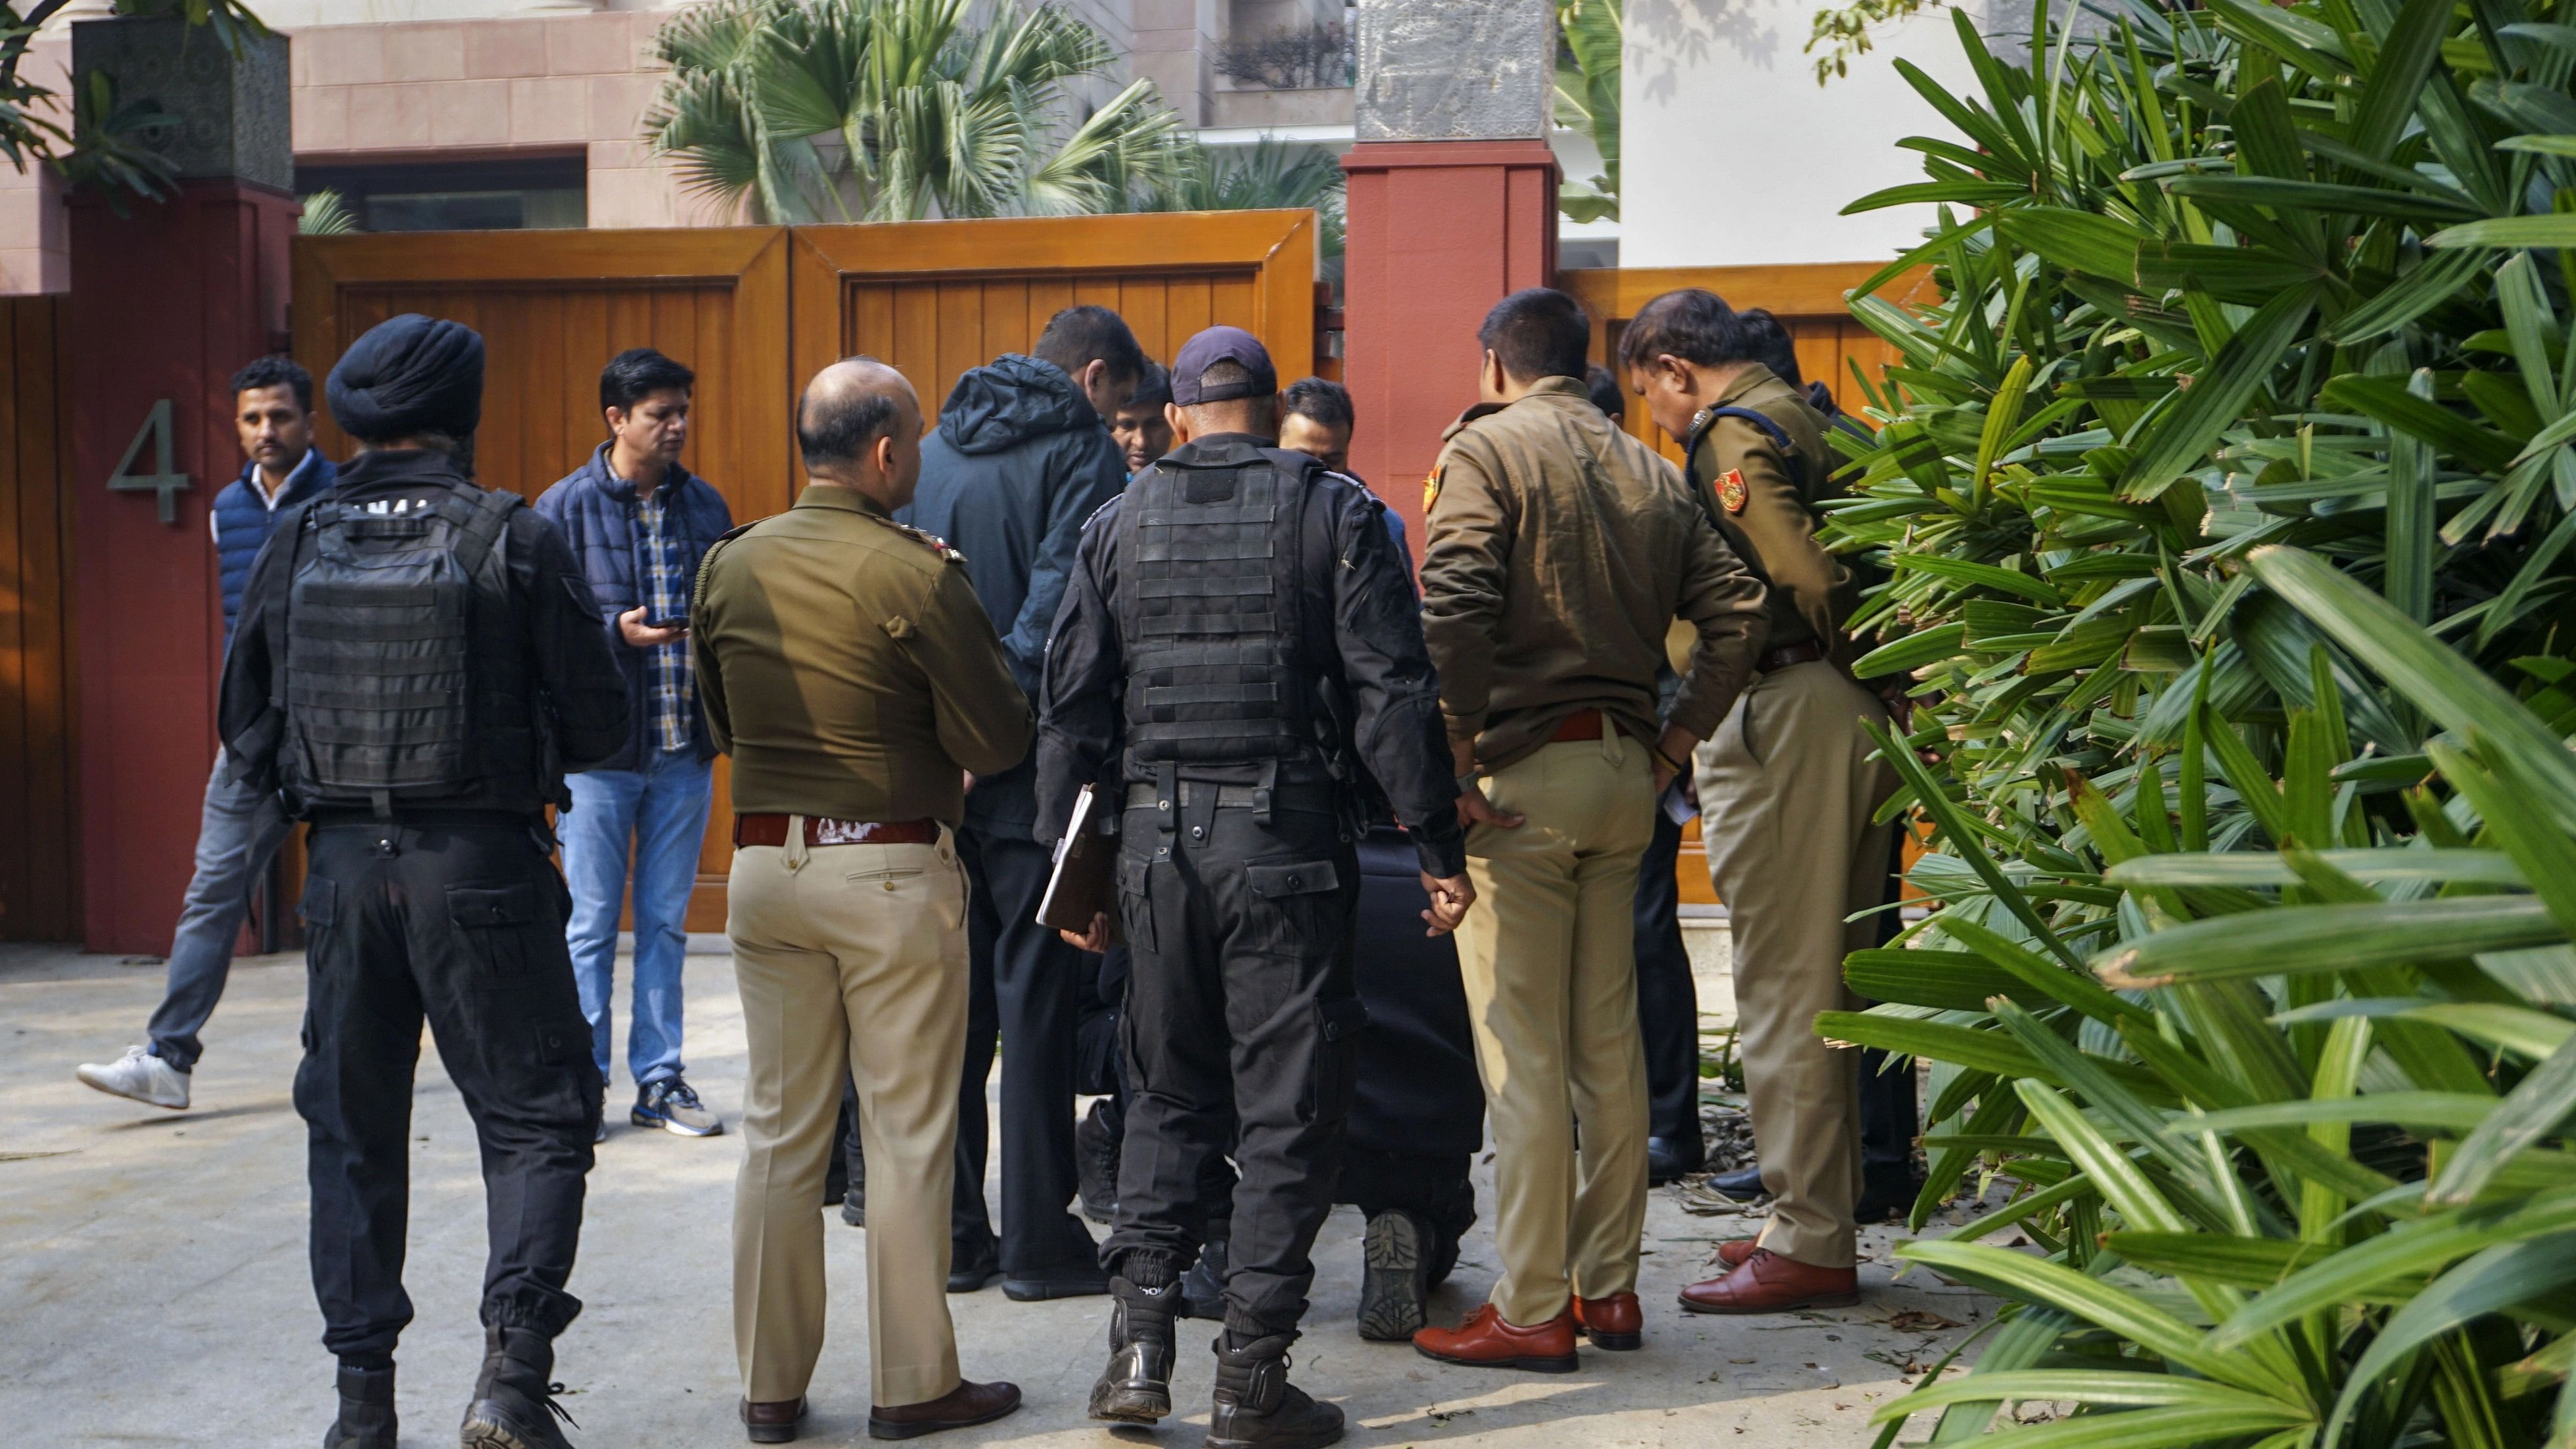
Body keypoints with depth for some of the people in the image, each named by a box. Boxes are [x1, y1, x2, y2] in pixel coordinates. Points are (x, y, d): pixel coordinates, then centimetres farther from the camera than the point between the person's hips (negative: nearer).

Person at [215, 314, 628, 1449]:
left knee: (353, 1129, 14)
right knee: (536, 1116, 6)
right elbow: (598, 723, -4)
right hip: (482, 864, -3)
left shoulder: (297, 546, 3)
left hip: (344, 866, 3)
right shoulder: (515, 541, -6)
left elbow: (246, 728, 9)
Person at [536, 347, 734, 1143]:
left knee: (666, 922, 11)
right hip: (600, 747, -4)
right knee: (590, 924, 2)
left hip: (686, 748, 4)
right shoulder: (565, 508, -3)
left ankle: (660, 1078, 19)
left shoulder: (705, 504, 8)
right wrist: (618, 631, -20)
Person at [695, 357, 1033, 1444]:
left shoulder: (730, 566, 4)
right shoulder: (914, 571, -14)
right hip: (894, 868, -5)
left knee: (779, 1129, 11)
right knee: (909, 1132, 4)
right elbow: (999, 740, -12)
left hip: (766, 864, 5)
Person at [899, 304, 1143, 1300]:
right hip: (1026, 763, -6)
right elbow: (1060, 600, -16)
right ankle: (1038, 1238, 4)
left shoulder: (934, 451, 16)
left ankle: (949, 1234, 15)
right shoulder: (1081, 453, -5)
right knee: (1035, 985, 0)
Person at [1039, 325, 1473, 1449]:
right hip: (1287, 846, -3)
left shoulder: (1119, 523, 8)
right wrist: (1436, 847, -3)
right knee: (1288, 1107, 4)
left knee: (1167, 1096, 15)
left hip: (1156, 839, 3)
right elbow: (1393, 694, -6)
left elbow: (1072, 707, 8)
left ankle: (1140, 1346, 8)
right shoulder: (1335, 515, 0)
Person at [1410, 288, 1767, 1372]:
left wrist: (1455, 763, -14)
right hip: (1625, 773, 6)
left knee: (1524, 1052, -3)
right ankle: (1609, 1288, 19)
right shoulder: (1647, 470, 13)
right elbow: (1735, 607, 6)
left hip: (1524, 769, -6)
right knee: (1609, 1041, 12)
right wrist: (1675, 741, 10)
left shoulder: (1488, 449, -4)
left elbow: (1452, 610, -19)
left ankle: (1532, 1312, 1)